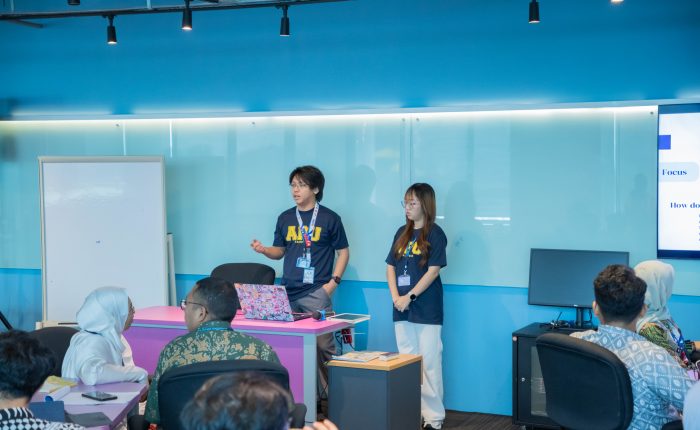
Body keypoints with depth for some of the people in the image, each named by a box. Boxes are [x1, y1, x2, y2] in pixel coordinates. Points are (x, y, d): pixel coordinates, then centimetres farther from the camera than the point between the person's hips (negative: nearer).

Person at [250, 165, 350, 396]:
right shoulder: (285, 218, 12)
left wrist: (333, 282, -5)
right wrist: (264, 250, -3)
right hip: (287, 293, 4)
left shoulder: (329, 218, 0)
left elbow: (343, 252, 4)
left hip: (316, 293, -4)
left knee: (322, 345, -7)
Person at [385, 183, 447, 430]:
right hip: (402, 309, 6)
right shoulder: (402, 233, 13)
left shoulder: (434, 234, -4)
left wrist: (409, 297, -13)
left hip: (427, 310, -6)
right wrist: (395, 296, -3)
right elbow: (391, 266, 12)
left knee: (429, 363, -5)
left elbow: (433, 270, -10)